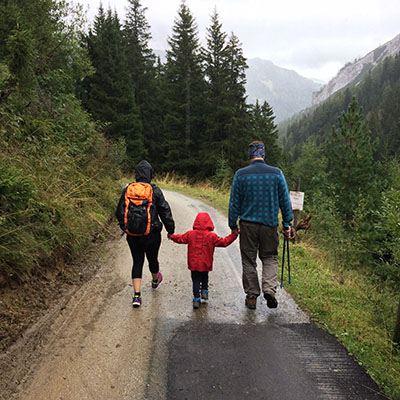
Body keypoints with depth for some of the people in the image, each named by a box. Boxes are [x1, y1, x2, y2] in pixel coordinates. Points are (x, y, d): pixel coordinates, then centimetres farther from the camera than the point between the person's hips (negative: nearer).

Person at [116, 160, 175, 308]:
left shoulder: (127, 190, -1)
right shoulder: (155, 190, -9)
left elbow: (120, 212, 5)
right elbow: (165, 211, -6)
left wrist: (125, 227, 20)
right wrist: (170, 230, 4)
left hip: (133, 235, 2)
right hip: (152, 234, -1)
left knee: (137, 262, 8)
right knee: (152, 259, 19)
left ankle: (136, 295, 0)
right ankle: (155, 280, 48)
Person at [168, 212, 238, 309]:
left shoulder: (190, 234, -4)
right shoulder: (212, 236, -9)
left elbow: (181, 239, 8)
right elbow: (223, 242, -5)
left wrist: (172, 236, 27)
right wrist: (233, 235, 5)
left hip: (194, 264, 1)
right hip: (206, 264, -1)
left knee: (196, 280, 8)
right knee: (205, 277, 26)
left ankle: (196, 298, 3)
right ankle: (204, 291, 17)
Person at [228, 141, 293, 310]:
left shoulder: (240, 174, -4)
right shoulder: (276, 173, -2)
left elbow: (234, 203, 0)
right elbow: (285, 201, 1)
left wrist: (233, 225, 9)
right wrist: (287, 224, 9)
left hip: (247, 224, 0)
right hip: (270, 223, 1)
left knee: (249, 261, 11)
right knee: (270, 257, 16)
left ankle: (251, 297, 18)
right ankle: (270, 288, -5)